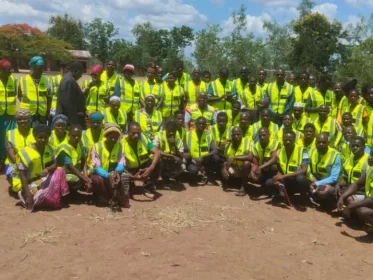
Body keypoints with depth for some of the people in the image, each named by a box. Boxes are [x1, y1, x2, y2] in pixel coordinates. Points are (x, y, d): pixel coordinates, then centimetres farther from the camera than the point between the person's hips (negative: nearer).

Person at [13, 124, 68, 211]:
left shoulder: (49, 149, -3)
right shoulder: (26, 153, -19)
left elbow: (54, 165, -2)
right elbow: (22, 175, -21)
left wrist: (47, 169, -27)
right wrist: (28, 193, -28)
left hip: (43, 180, 6)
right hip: (29, 184, -6)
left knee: (60, 172, -18)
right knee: (45, 194, -33)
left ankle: (59, 199, -11)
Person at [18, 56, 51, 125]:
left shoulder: (45, 80, 4)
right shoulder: (23, 80, -3)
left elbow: (49, 98, 9)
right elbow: (19, 96, 7)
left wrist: (47, 113, 7)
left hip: (42, 115, 3)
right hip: (27, 114, -2)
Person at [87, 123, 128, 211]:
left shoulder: (119, 146, -4)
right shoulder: (97, 147, -14)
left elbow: (122, 164, -11)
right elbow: (96, 167, -22)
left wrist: (116, 172, -35)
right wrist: (108, 175, -40)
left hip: (113, 174, 3)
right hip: (98, 174, -2)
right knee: (98, 180, -36)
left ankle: (114, 201, -15)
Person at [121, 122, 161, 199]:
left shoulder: (144, 138, -17)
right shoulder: (122, 144, -23)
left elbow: (157, 153, -25)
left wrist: (151, 168, -43)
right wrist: (132, 177, -40)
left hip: (144, 166, 1)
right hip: (130, 170, -1)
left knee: (157, 163, -28)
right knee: (123, 180, -32)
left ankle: (148, 188, -8)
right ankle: (130, 184, 10)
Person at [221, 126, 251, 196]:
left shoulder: (247, 141, -20)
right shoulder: (229, 145, -4)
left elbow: (251, 157, -33)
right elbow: (225, 160, 2)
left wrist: (235, 157, -35)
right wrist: (224, 169, -20)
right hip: (235, 169, 6)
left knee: (247, 163, -36)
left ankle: (243, 188, -22)